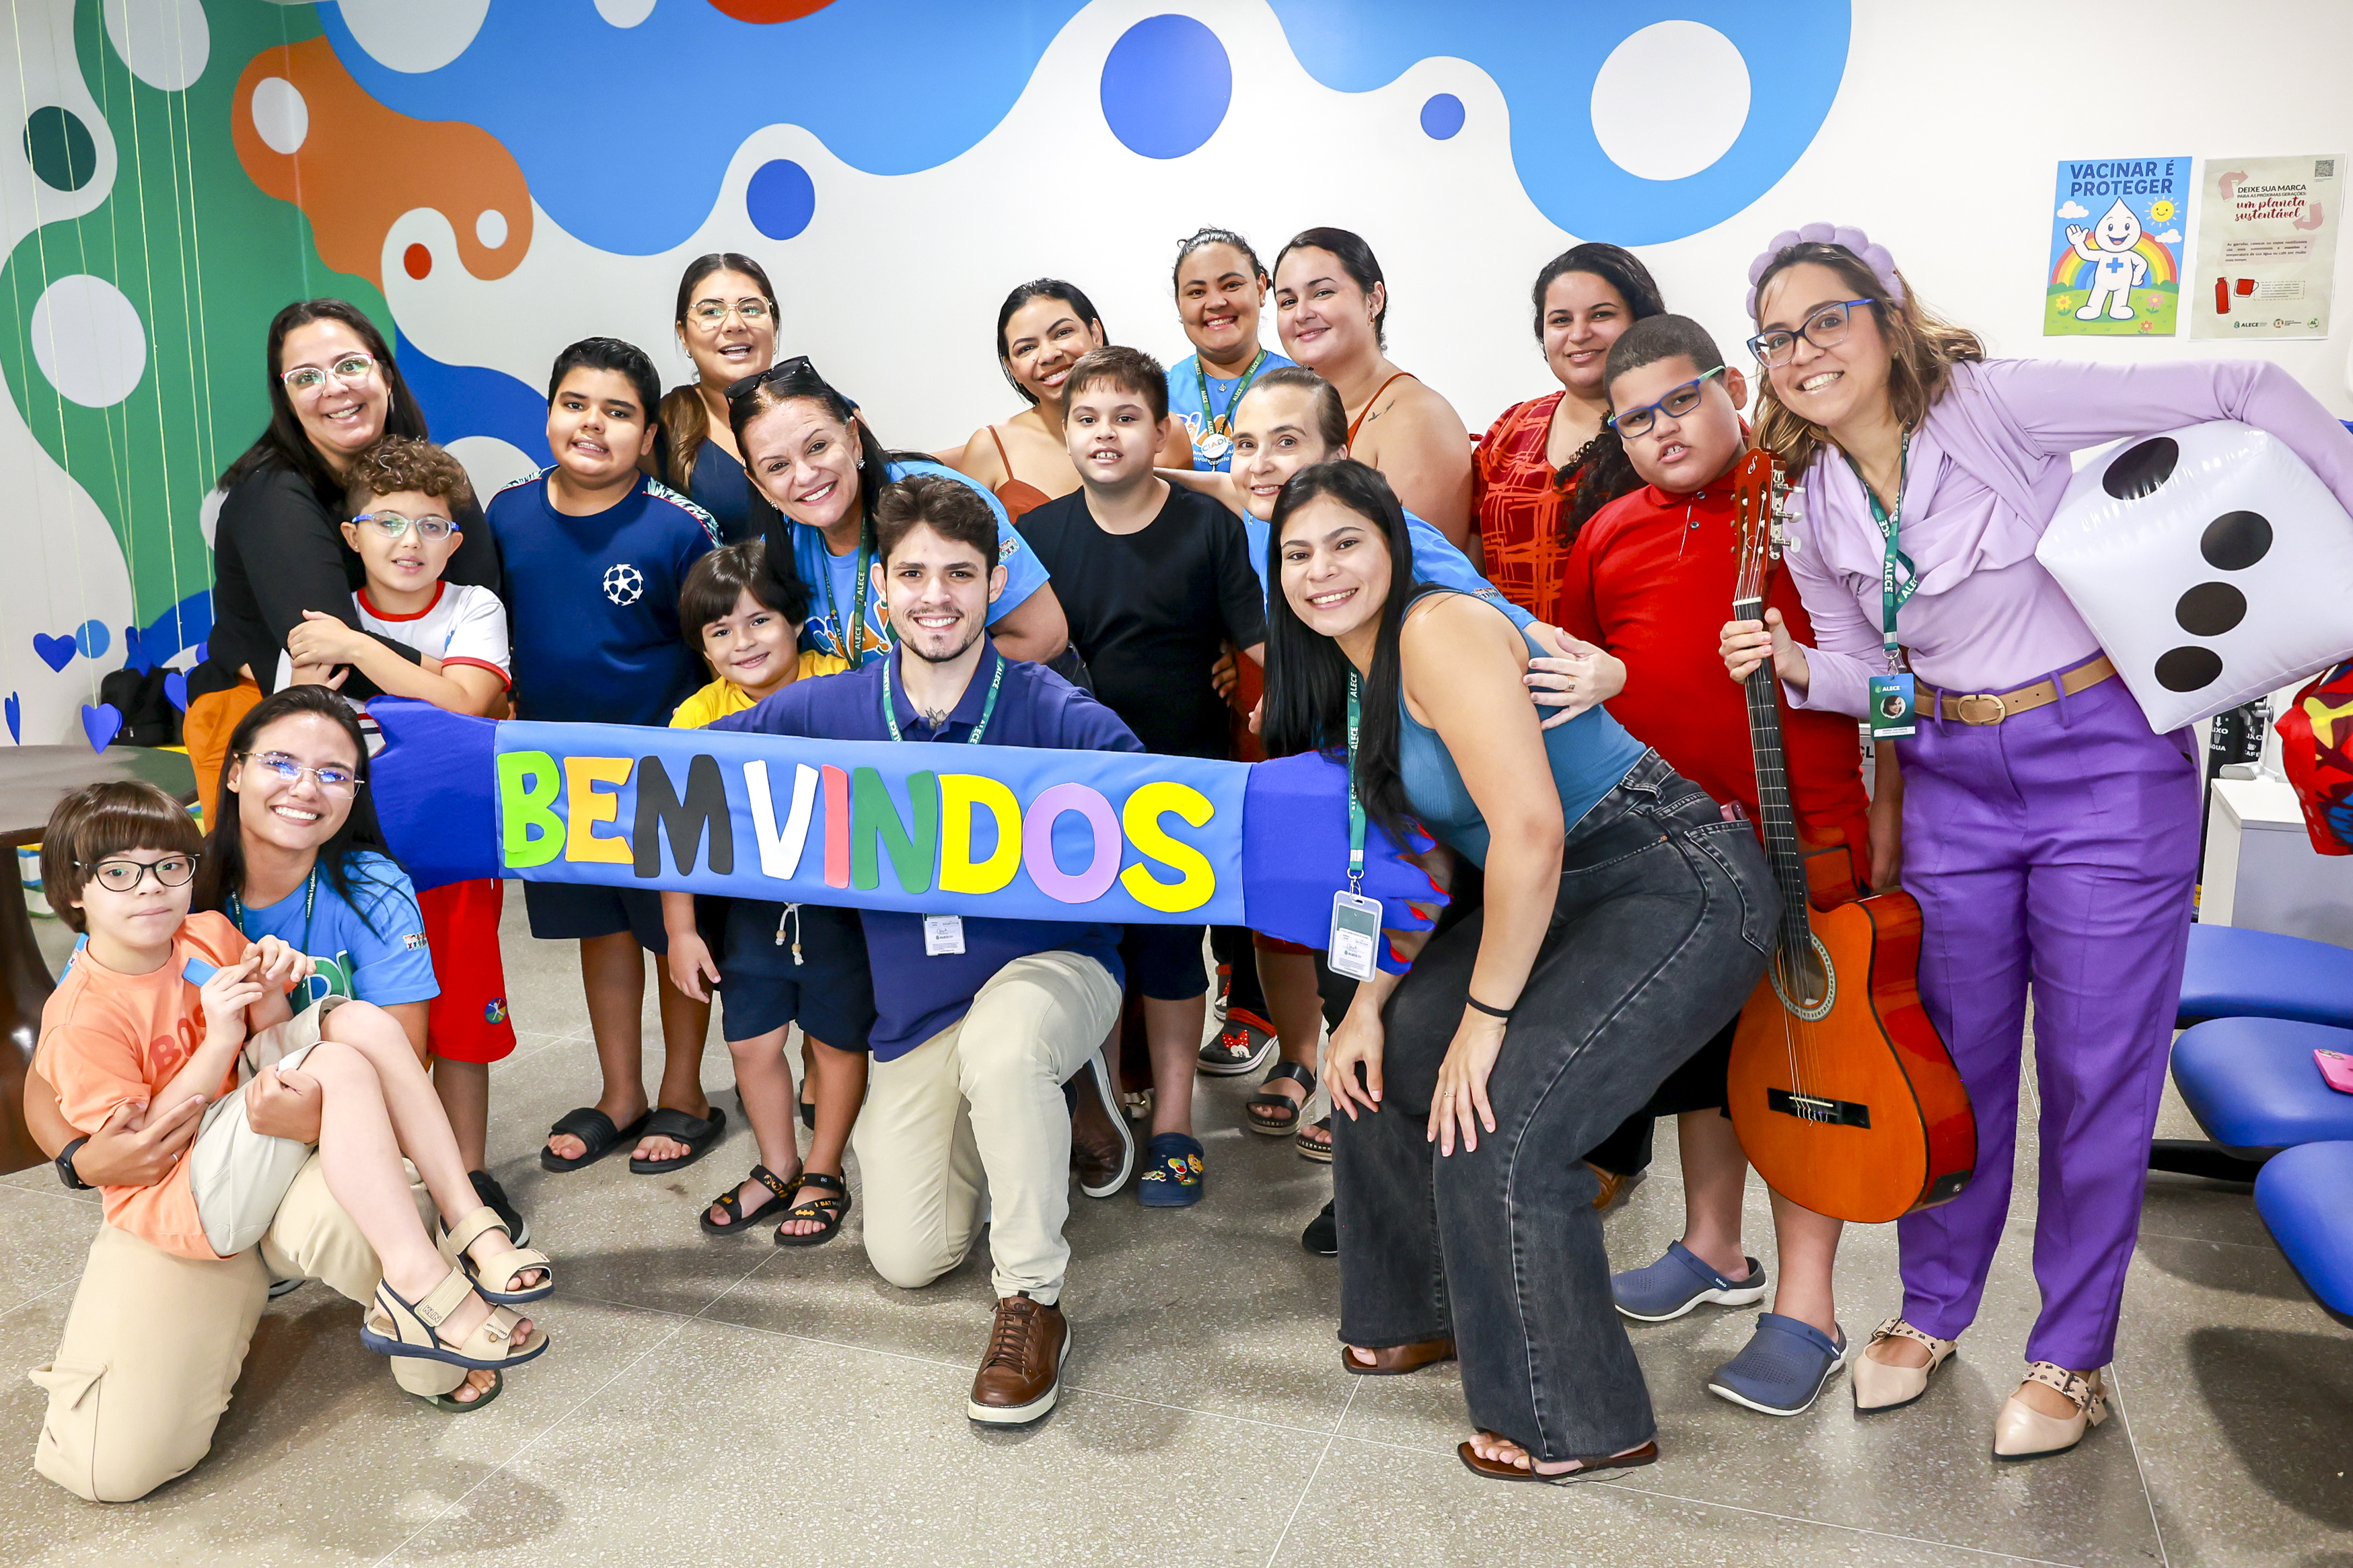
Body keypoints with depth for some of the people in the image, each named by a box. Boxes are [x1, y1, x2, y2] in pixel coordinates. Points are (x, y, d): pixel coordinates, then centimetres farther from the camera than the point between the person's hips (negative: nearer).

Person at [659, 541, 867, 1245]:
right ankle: (777, 1169, 35)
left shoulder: (841, 687, -14)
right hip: (750, 906, 3)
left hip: (840, 899, -3)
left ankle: (824, 1176, 30)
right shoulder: (698, 717, -5)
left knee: (836, 1039, 10)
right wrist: (680, 929, -1)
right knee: (752, 1042, 12)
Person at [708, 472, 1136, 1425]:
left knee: (999, 1047, -40)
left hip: (1049, 964, -3)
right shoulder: (828, 711, -6)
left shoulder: (1052, 711, -15)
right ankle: (1005, 1132, 33)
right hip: (916, 1005, 4)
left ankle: (1032, 1302, -17)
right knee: (907, 1257, 1)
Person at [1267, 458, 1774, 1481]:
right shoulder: (1347, 676, 10)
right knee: (1386, 1068, 8)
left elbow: (1530, 831, -27)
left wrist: (1486, 1014, -19)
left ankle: (1583, 1425, 5)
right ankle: (1426, 1311, 30)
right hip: (1565, 899, 9)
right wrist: (1371, 1004, 3)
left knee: (1495, 1129, -15)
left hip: (1682, 890, -9)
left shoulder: (1439, 631, -20)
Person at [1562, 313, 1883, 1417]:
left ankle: (1806, 1311, 13)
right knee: (1700, 1044, 17)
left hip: (1803, 834, -5)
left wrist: (1884, 813, -6)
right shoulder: (1609, 537, 8)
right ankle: (1713, 1249, 36)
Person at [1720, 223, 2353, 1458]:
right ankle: (1933, 1309, 31)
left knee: (2095, 1072, 3)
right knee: (1956, 1055, 12)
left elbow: (2243, 390, -14)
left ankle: (2073, 1355, 21)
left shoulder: (1996, 405, -15)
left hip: (2108, 764, -4)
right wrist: (1794, 667, -11)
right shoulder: (1816, 516, 1)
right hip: (1954, 780, 4)